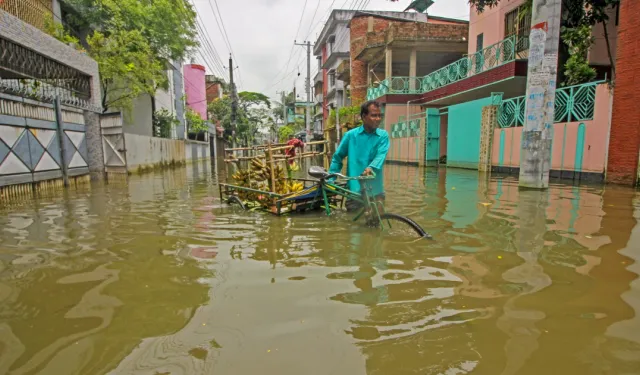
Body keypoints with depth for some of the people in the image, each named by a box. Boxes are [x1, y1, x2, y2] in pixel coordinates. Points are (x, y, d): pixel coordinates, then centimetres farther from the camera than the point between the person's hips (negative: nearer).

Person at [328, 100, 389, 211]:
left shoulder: (383, 136, 1)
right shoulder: (351, 135, -1)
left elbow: (381, 155, -16)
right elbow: (337, 157, 7)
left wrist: (371, 168, -36)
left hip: (375, 190, 1)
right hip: (354, 190, -1)